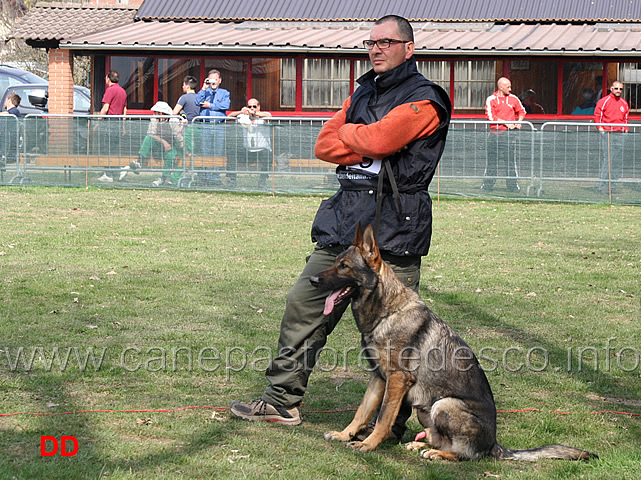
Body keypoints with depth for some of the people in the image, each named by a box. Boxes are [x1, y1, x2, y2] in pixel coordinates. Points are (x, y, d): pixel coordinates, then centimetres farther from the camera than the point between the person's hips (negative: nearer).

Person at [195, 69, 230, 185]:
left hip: (219, 127, 0)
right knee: (205, 153, -4)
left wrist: (210, 105, -7)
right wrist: (204, 88, -8)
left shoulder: (224, 93, 15)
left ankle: (216, 178, 1)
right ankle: (206, 178, -1)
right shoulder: (204, 92, 16)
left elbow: (226, 105, -4)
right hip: (205, 126, 0)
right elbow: (197, 102, -3)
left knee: (218, 154, -3)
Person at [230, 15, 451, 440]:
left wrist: (348, 133, -1)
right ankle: (283, 401, 16)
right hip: (343, 223, 7)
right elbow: (325, 145, 9)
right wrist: (369, 148, -8)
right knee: (303, 305, 6)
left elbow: (379, 139, -21)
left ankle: (391, 421, 12)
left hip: (393, 230, -7)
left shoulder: (423, 99, -6)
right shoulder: (363, 93, 19)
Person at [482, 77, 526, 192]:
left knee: (511, 160, -3)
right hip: (494, 133, -1)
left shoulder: (513, 99, 8)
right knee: (491, 160, 3)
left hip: (508, 133, 1)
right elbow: (490, 116, -9)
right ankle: (487, 185, 10)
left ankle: (513, 185, 2)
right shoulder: (491, 100, 1)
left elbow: (521, 111, 20)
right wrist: (506, 123, -13)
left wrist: (518, 122, 1)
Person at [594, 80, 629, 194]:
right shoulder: (604, 101, -1)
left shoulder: (624, 103, 14)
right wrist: (600, 128, -8)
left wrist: (625, 130, 11)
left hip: (620, 134, 5)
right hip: (607, 133, -5)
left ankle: (611, 184, 8)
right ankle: (603, 186, -9)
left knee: (618, 161, 3)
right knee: (607, 160, -11)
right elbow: (597, 115, 1)